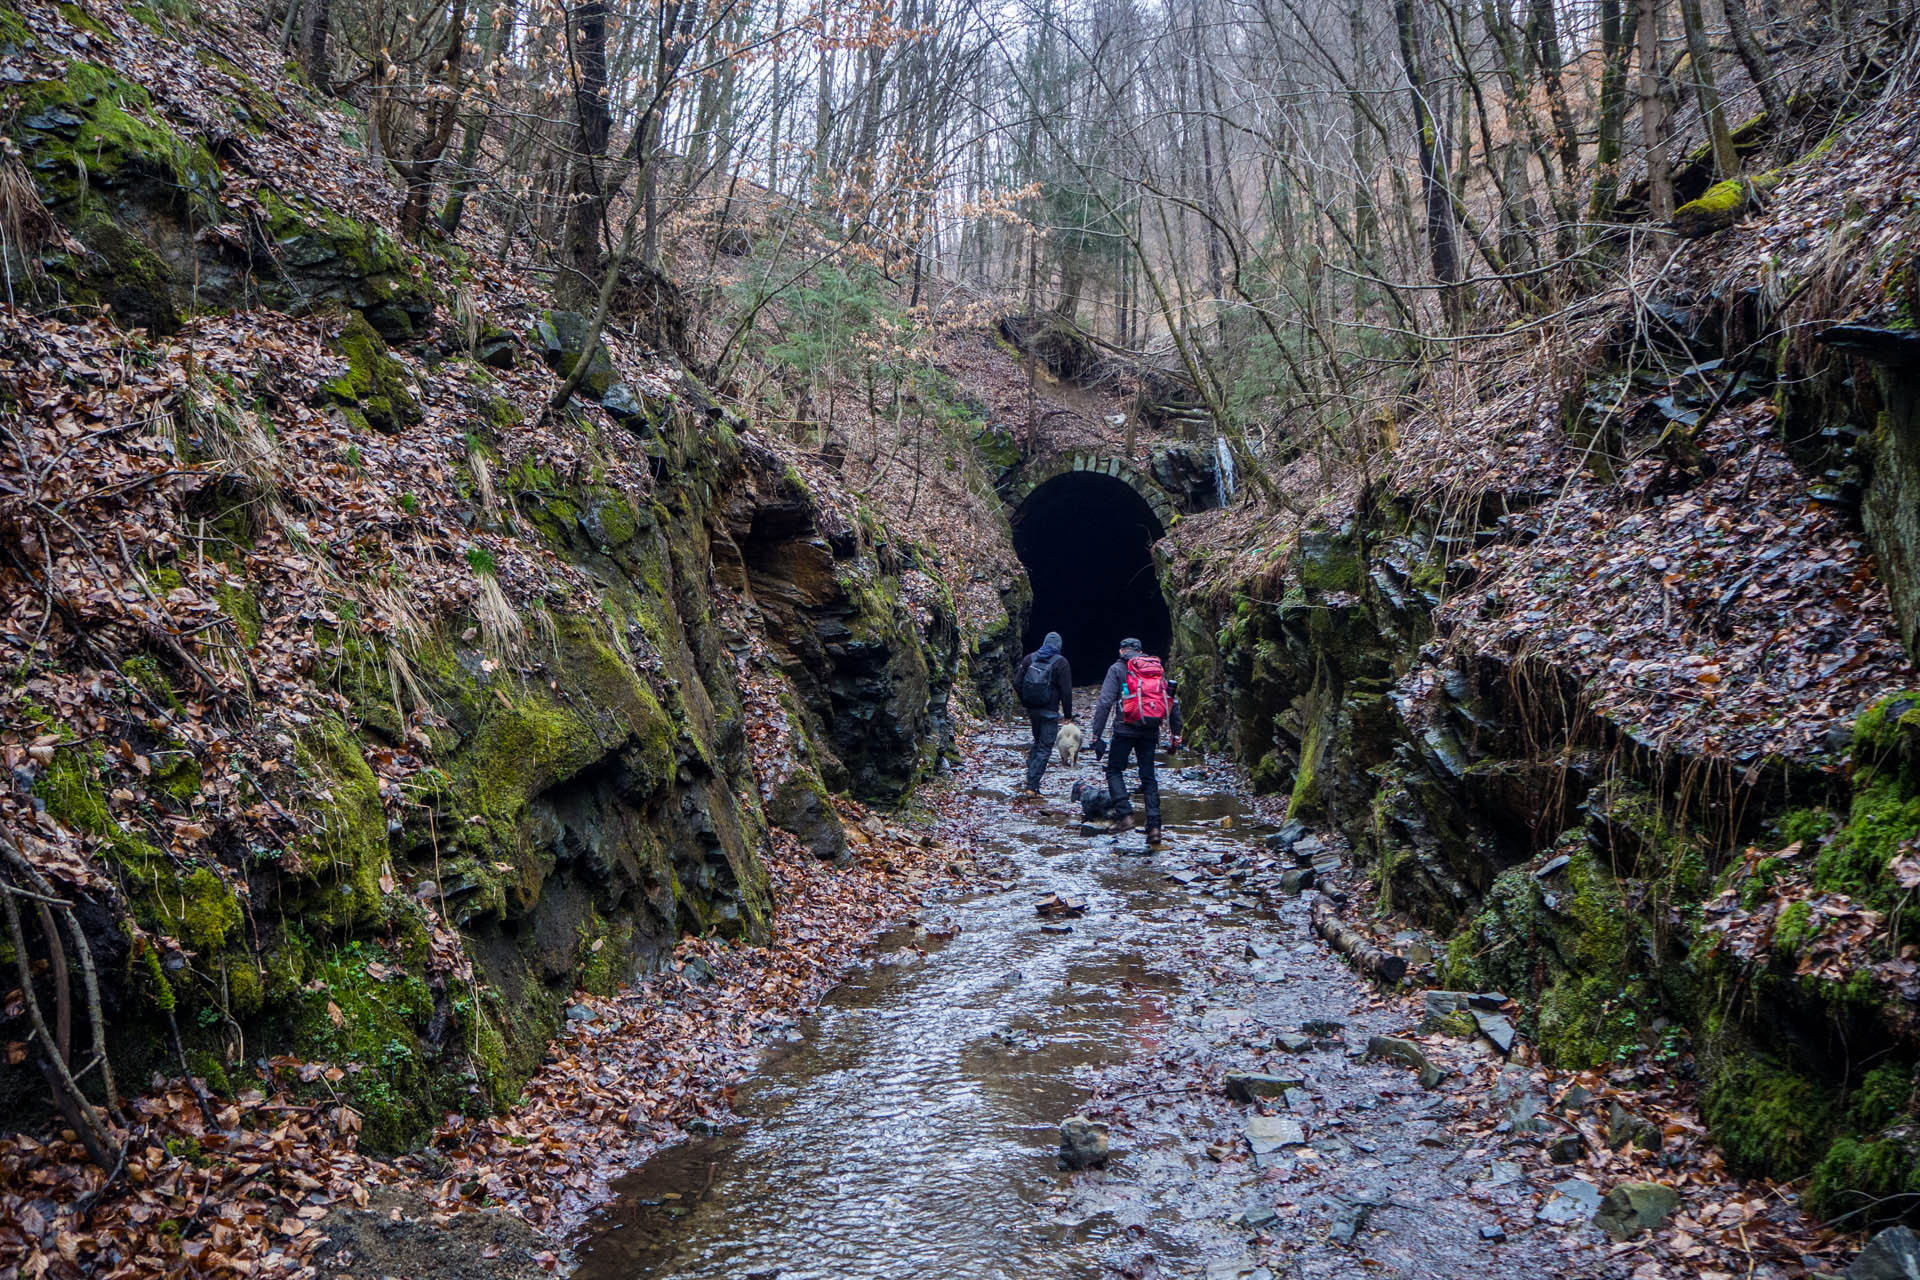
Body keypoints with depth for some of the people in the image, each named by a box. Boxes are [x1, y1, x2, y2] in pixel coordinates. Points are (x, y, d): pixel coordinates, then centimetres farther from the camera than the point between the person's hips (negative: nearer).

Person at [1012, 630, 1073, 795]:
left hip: (1031, 709, 5)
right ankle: (1032, 786, -7)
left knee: (1037, 742, 22)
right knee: (1044, 748, -1)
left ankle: (1030, 780, 19)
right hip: (1050, 712, -5)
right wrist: (1068, 714, -3)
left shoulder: (1030, 658, 4)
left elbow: (1017, 683, 4)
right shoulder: (1060, 662, -9)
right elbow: (1066, 691, -11)